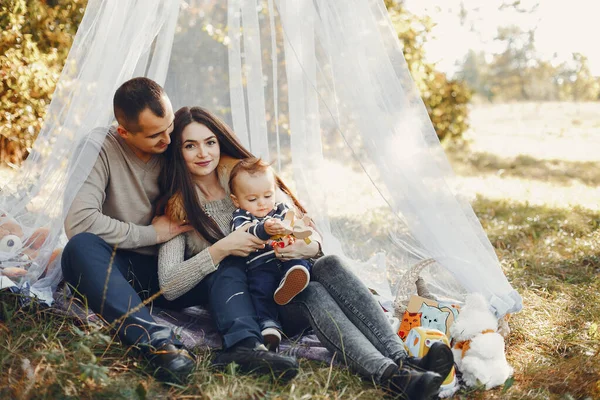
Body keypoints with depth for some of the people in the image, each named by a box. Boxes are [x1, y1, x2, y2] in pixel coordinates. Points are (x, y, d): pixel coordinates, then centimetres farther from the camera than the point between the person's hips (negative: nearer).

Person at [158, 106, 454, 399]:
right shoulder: (178, 209, 1)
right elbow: (168, 287, -9)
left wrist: (311, 247, -16)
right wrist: (220, 249, -20)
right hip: (239, 303, -3)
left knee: (330, 265, -29)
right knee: (311, 293, -33)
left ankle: (402, 359, -42)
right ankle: (390, 375, -52)